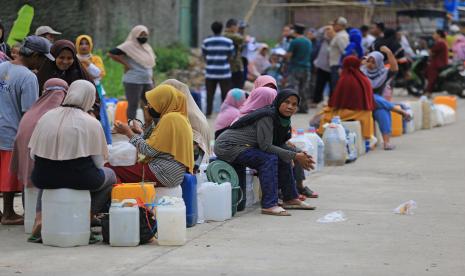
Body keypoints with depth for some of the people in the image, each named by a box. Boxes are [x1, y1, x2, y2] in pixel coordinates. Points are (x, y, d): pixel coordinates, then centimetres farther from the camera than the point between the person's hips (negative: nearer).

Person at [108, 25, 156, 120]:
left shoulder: (147, 47, 17)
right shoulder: (129, 46, -7)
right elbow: (111, 53, -15)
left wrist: (152, 80, 16)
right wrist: (125, 64, -13)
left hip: (147, 81, 8)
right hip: (133, 81, -8)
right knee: (133, 105, -4)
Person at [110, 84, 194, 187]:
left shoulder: (170, 119, -15)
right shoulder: (179, 116, 16)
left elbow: (150, 150, -15)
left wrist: (128, 132, -4)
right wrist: (140, 132, 11)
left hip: (164, 175, -11)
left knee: (111, 168, -13)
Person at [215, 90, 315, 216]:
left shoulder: (283, 119, 5)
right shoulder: (267, 117, -23)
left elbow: (280, 145, 8)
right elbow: (266, 146, -27)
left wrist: (300, 154, -6)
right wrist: (294, 156, -23)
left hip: (244, 147, 10)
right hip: (227, 147, -10)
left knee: (283, 158, 5)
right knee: (270, 158, -26)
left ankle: (290, 198, 15)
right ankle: (269, 205, -28)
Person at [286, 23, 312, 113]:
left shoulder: (294, 42, -11)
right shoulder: (309, 42, 9)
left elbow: (289, 55, -12)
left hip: (295, 68, -6)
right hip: (306, 68, 6)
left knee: (293, 87, -6)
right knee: (304, 88, 10)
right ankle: (303, 107, 11)